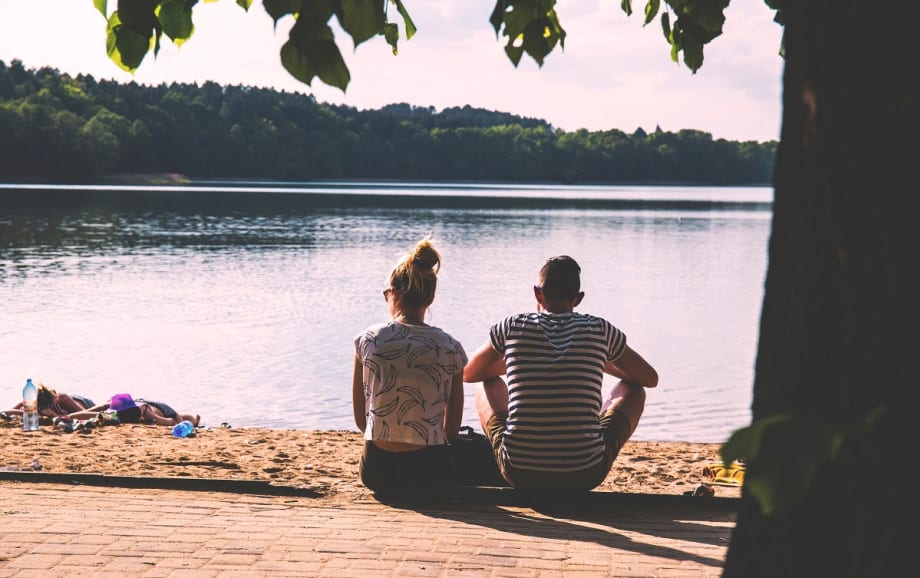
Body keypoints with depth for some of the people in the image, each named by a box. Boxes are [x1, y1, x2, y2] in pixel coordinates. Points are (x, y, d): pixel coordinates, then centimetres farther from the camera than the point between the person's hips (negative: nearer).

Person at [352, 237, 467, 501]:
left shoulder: (367, 340, -5)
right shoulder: (450, 348, -5)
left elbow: (360, 418, 4)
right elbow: (452, 429, 3)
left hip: (376, 473, 3)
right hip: (428, 477, -3)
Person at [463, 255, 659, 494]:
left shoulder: (512, 327, 1)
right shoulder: (600, 330, 0)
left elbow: (468, 374, 18)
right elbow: (651, 378, 15)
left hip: (520, 475, 1)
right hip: (584, 477, -1)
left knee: (488, 383, 28)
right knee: (632, 388, 24)